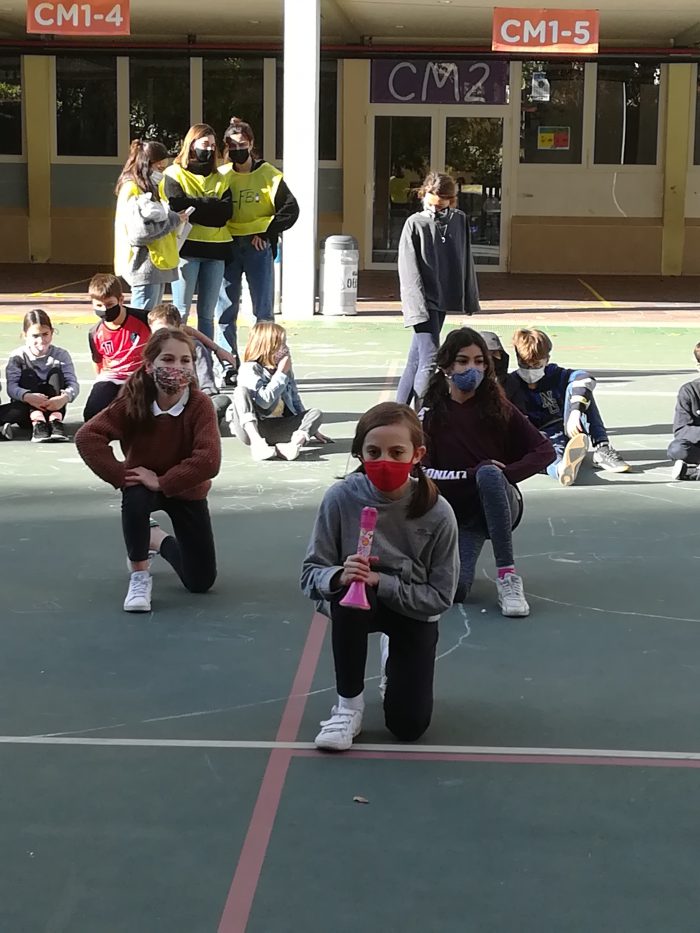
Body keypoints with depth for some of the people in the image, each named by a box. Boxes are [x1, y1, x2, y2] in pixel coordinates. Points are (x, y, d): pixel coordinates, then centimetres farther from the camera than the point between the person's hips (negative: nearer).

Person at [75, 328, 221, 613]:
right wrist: (120, 475, -35)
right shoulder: (133, 400, -25)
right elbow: (87, 436, -31)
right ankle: (139, 577, -18)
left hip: (186, 489, 1)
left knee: (201, 582, 1)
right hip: (143, 484, 0)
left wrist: (161, 481, -36)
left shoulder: (200, 405, -29)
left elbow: (208, 461, -39)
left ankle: (159, 540, 33)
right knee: (135, 498, -40)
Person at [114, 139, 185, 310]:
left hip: (157, 264, 10)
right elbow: (140, 230, -21)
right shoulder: (132, 189, -12)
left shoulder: (148, 187, 18)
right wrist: (174, 220, -12)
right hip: (145, 264, -10)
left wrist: (173, 217, 5)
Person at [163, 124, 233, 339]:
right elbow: (178, 207, -11)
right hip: (186, 247, -4)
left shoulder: (219, 179, 17)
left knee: (207, 314, 6)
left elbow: (226, 212, 0)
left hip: (215, 248, 4)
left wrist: (194, 206, -8)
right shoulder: (174, 173, 5)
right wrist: (210, 204, -4)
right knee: (181, 312, -6)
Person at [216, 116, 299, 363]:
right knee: (226, 312, 1)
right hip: (228, 247, 2)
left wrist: (267, 233, -8)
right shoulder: (221, 175, 7)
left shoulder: (268, 174, 1)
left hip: (259, 247, -2)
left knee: (263, 311, -1)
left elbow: (290, 209, -3)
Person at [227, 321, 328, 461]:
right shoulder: (248, 369, -9)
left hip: (275, 431, 5)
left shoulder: (285, 368, 10)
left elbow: (294, 400, 20)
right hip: (250, 428, -5)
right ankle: (257, 443, -45)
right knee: (241, 391, -30)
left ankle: (295, 441, -41)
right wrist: (281, 374, -14)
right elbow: (264, 401, -23)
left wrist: (311, 429, 20)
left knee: (316, 413, -12)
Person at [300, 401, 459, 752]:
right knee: (348, 590, -38)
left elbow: (440, 596, -16)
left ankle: (394, 660, 30)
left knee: (408, 725, -8)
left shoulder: (437, 513, -22)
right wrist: (339, 576, -39)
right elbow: (311, 573, -16)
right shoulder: (341, 498, -21)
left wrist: (381, 582, -28)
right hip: (354, 605, 0)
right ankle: (348, 705, -17)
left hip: (413, 613, 0)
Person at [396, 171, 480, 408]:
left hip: (444, 301, 5)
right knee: (429, 361, -13)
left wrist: (470, 299, 15)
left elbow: (466, 262, 15)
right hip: (422, 304, -5)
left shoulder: (460, 221, 6)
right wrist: (419, 308, -19)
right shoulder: (415, 223, -7)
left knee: (415, 360, 11)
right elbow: (409, 271, -11)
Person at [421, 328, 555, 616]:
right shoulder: (431, 415, -3)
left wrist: (503, 474, -18)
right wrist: (472, 474, -21)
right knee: (453, 590, -28)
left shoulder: (498, 409, 0)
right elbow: (422, 473, -10)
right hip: (457, 513, 0)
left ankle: (507, 576, -33)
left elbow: (544, 450, -4)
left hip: (501, 506, 0)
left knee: (490, 474, -36)